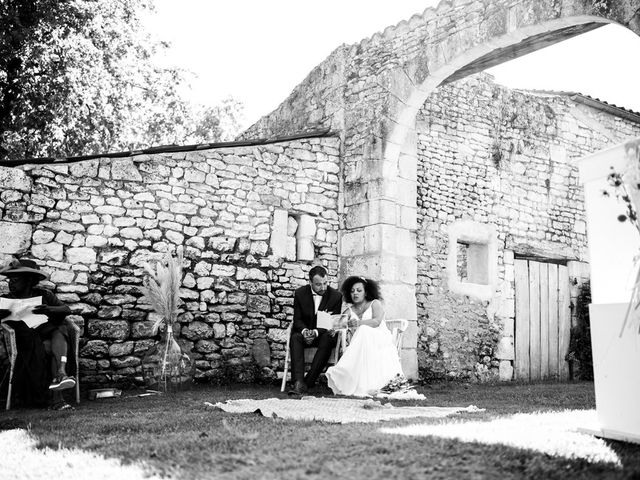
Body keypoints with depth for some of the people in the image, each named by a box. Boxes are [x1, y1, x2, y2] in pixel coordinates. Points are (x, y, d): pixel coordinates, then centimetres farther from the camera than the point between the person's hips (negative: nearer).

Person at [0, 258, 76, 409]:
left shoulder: (44, 295, 13)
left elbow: (66, 310, 1)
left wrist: (48, 309, -20)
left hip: (49, 336, 2)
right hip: (27, 342, -2)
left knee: (59, 333, -32)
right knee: (54, 348, -30)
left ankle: (61, 373, -51)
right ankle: (57, 398, -38)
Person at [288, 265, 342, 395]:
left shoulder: (336, 296, -7)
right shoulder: (300, 293, -3)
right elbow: (297, 320, 0)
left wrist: (316, 332, -25)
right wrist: (305, 331, -24)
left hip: (323, 333, -1)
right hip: (304, 332, 1)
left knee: (327, 339, -34)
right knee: (295, 337, -31)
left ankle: (308, 382, -35)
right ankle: (298, 382, -43)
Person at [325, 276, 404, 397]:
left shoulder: (375, 303, 10)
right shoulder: (350, 310, 20)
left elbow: (377, 321, -10)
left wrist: (359, 322, -26)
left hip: (379, 343, -2)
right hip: (361, 344, 2)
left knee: (364, 331, -33)